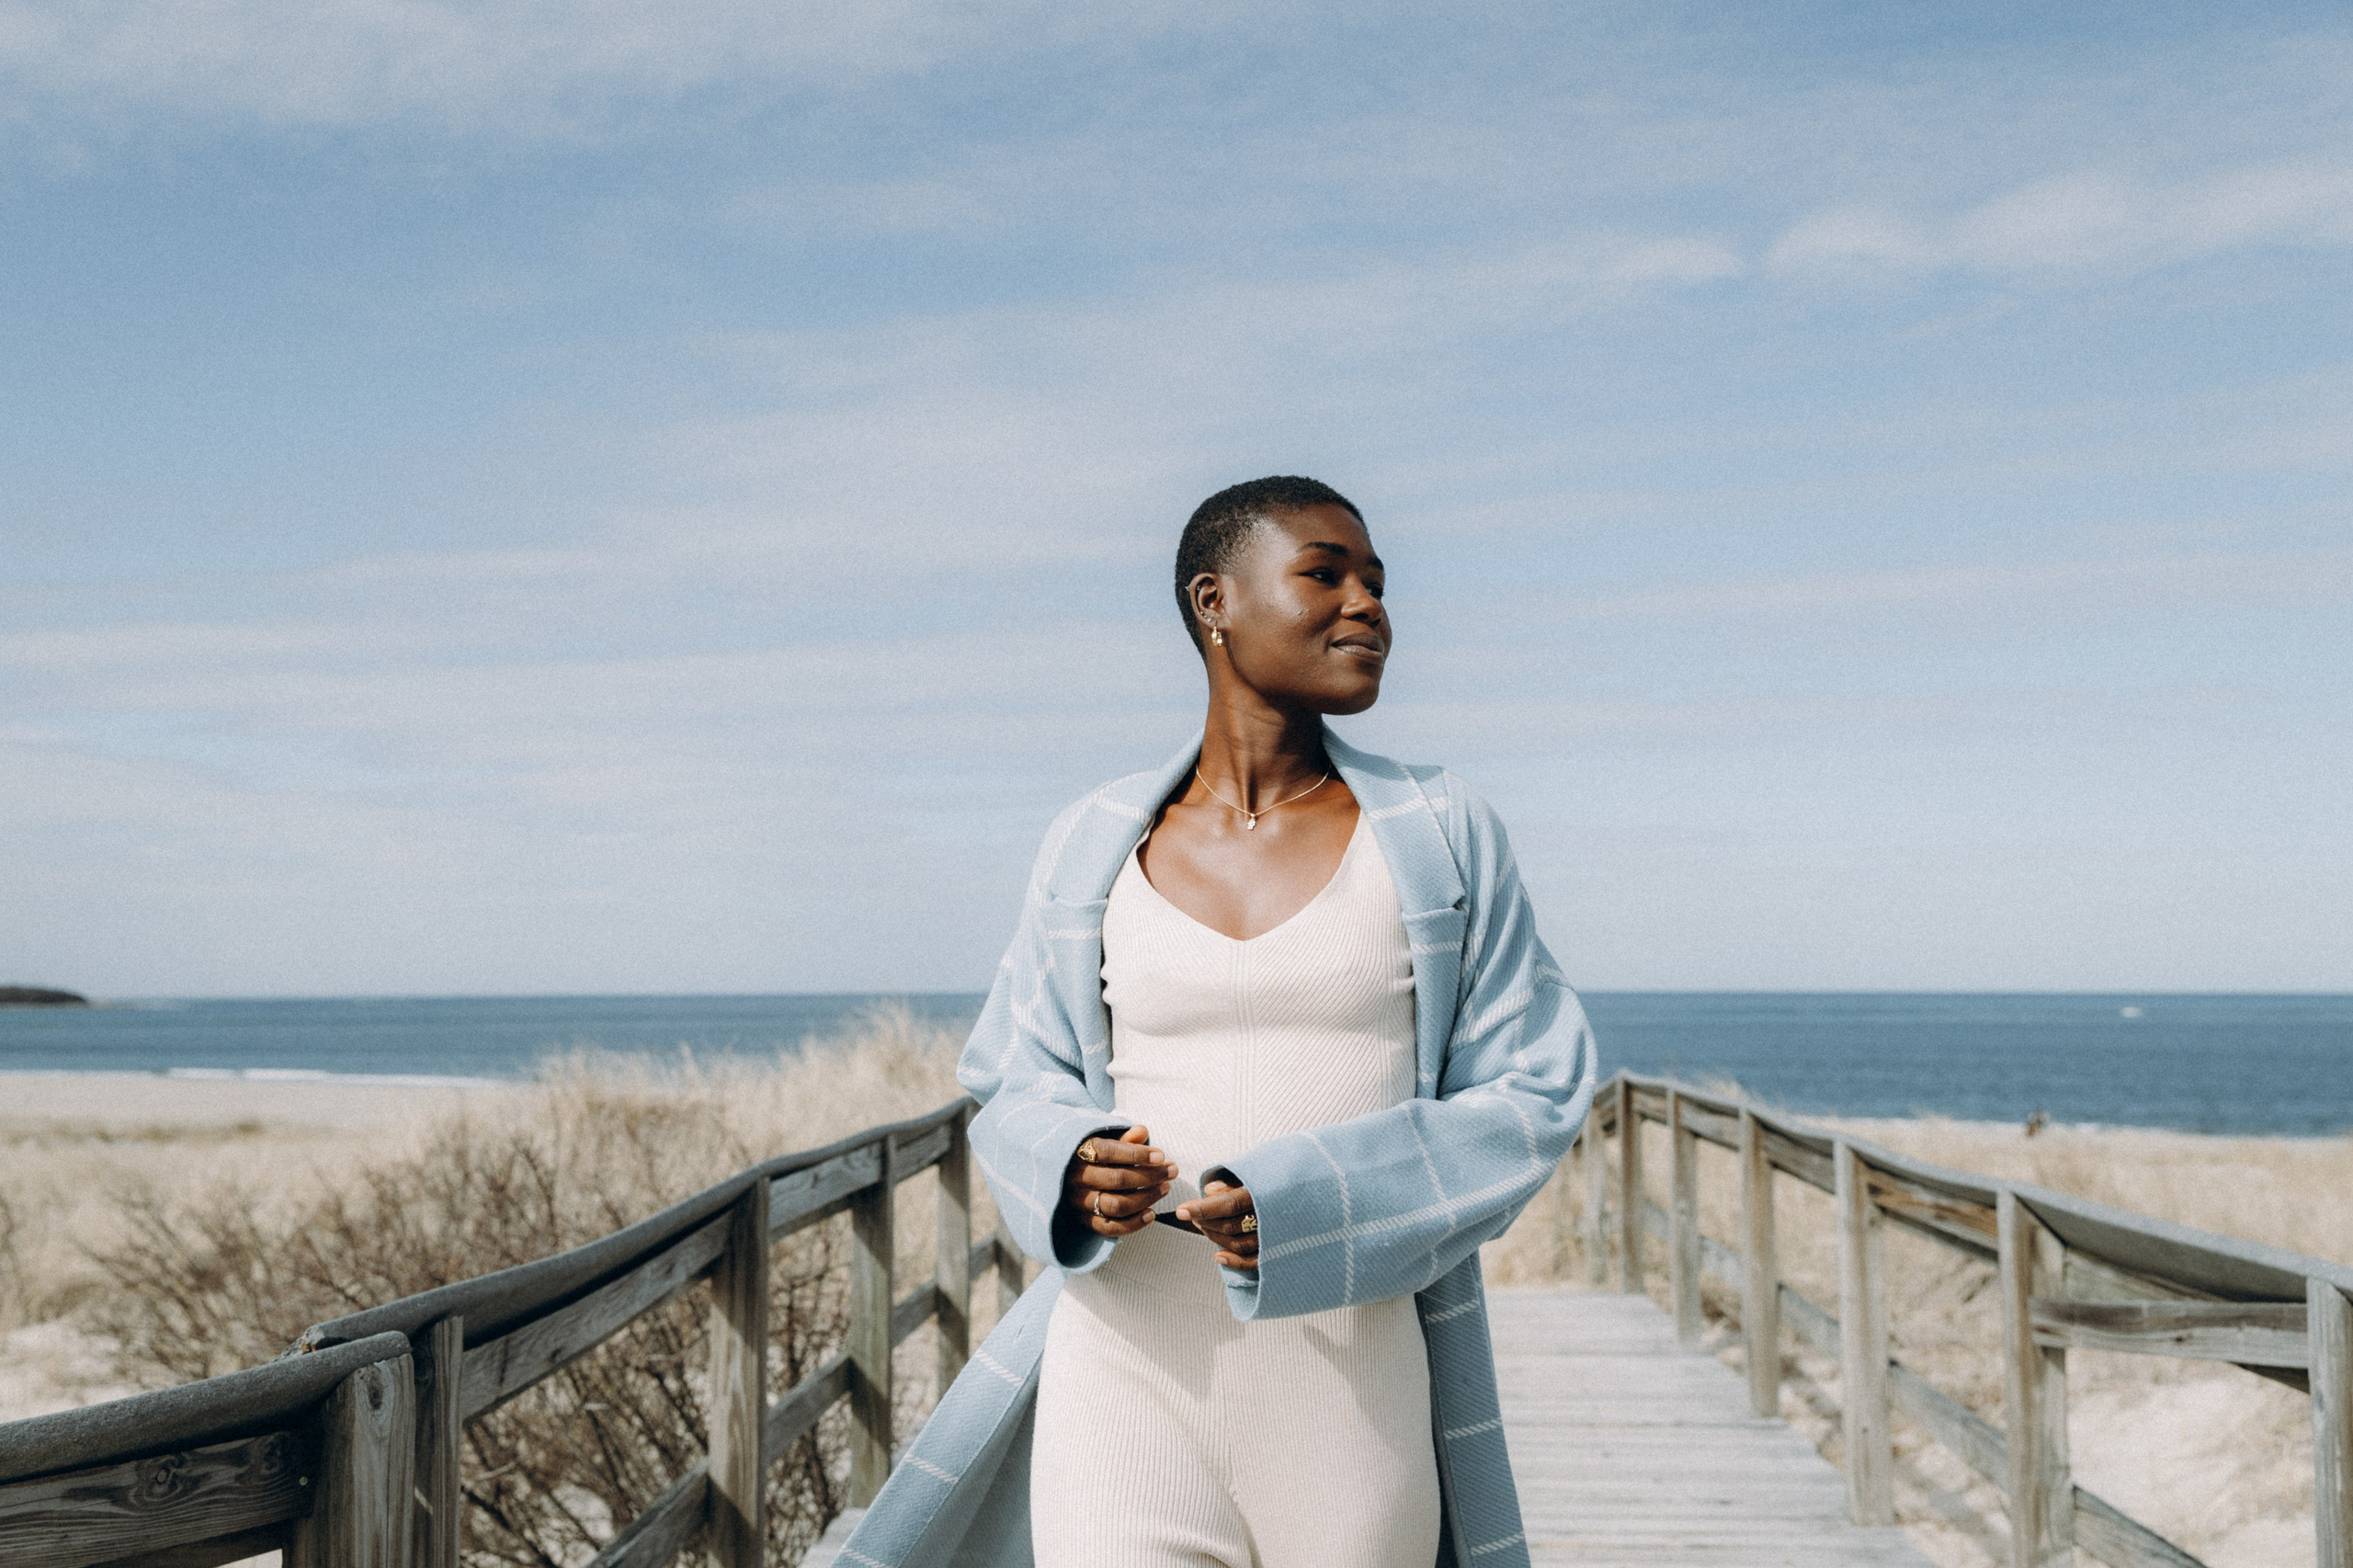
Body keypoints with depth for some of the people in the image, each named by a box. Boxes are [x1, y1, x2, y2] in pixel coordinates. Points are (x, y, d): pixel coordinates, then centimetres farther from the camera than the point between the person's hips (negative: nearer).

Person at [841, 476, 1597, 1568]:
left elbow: (1534, 1091, 0)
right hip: (1131, 1383, 0)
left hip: (1350, 1395, 0)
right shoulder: (1095, 846, 6)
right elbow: (1018, 1084, 14)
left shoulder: (1441, 838, 3)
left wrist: (1308, 1206, -14)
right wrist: (1075, 1171, -10)